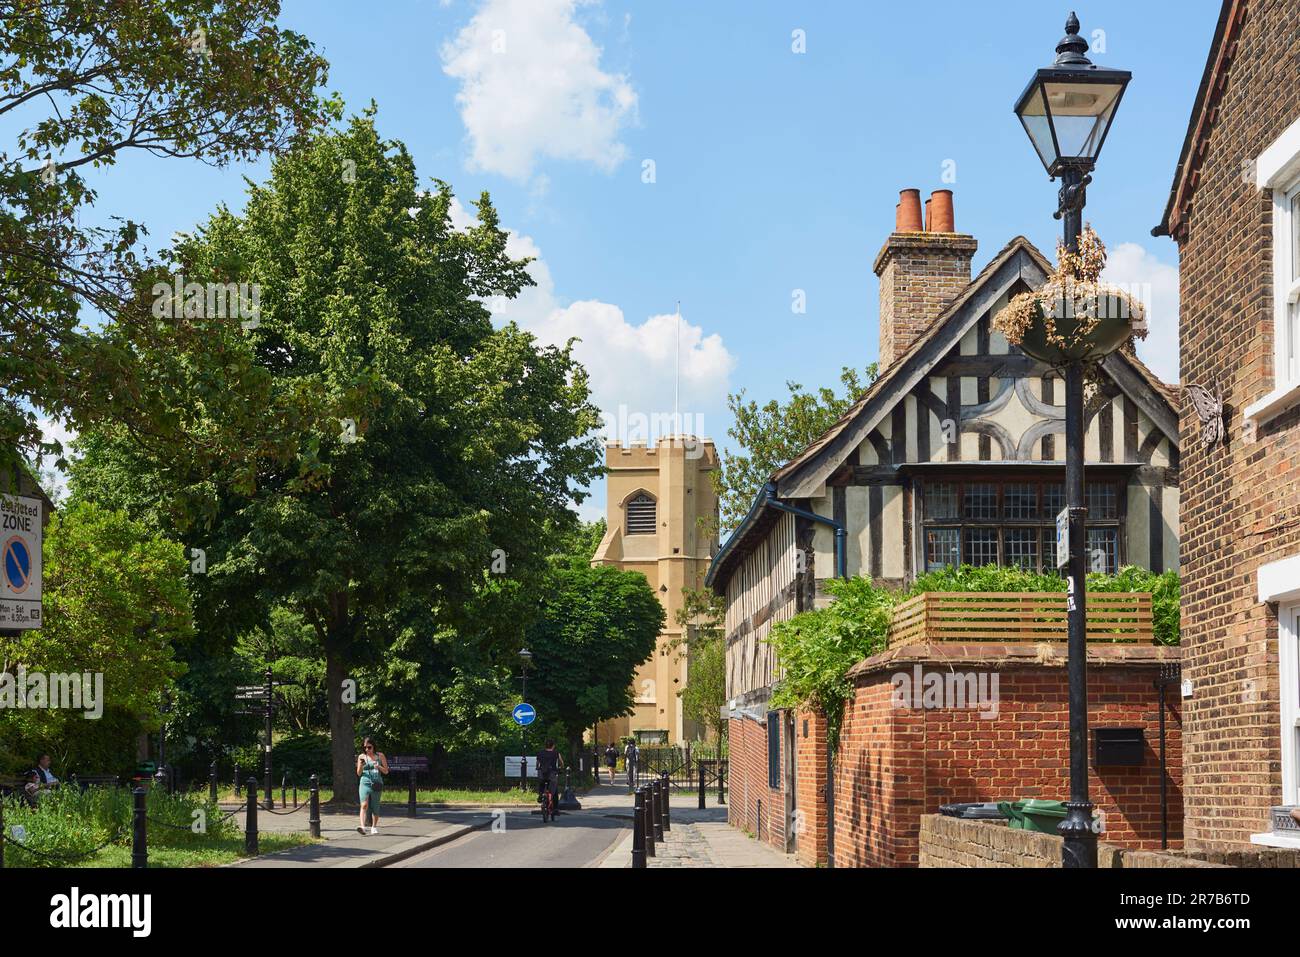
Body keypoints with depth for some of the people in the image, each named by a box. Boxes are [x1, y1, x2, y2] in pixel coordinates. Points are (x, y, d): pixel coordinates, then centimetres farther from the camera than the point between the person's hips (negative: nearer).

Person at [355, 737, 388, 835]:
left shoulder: (380, 755, 7)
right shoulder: (361, 757, 7)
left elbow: (386, 771, 9)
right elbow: (359, 774, 7)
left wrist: (379, 767, -10)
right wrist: (361, 765, -12)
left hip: (377, 784, 1)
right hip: (365, 783, -1)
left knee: (375, 808, 5)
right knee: (364, 805, -21)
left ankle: (374, 827, 23)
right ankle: (362, 826, -34)